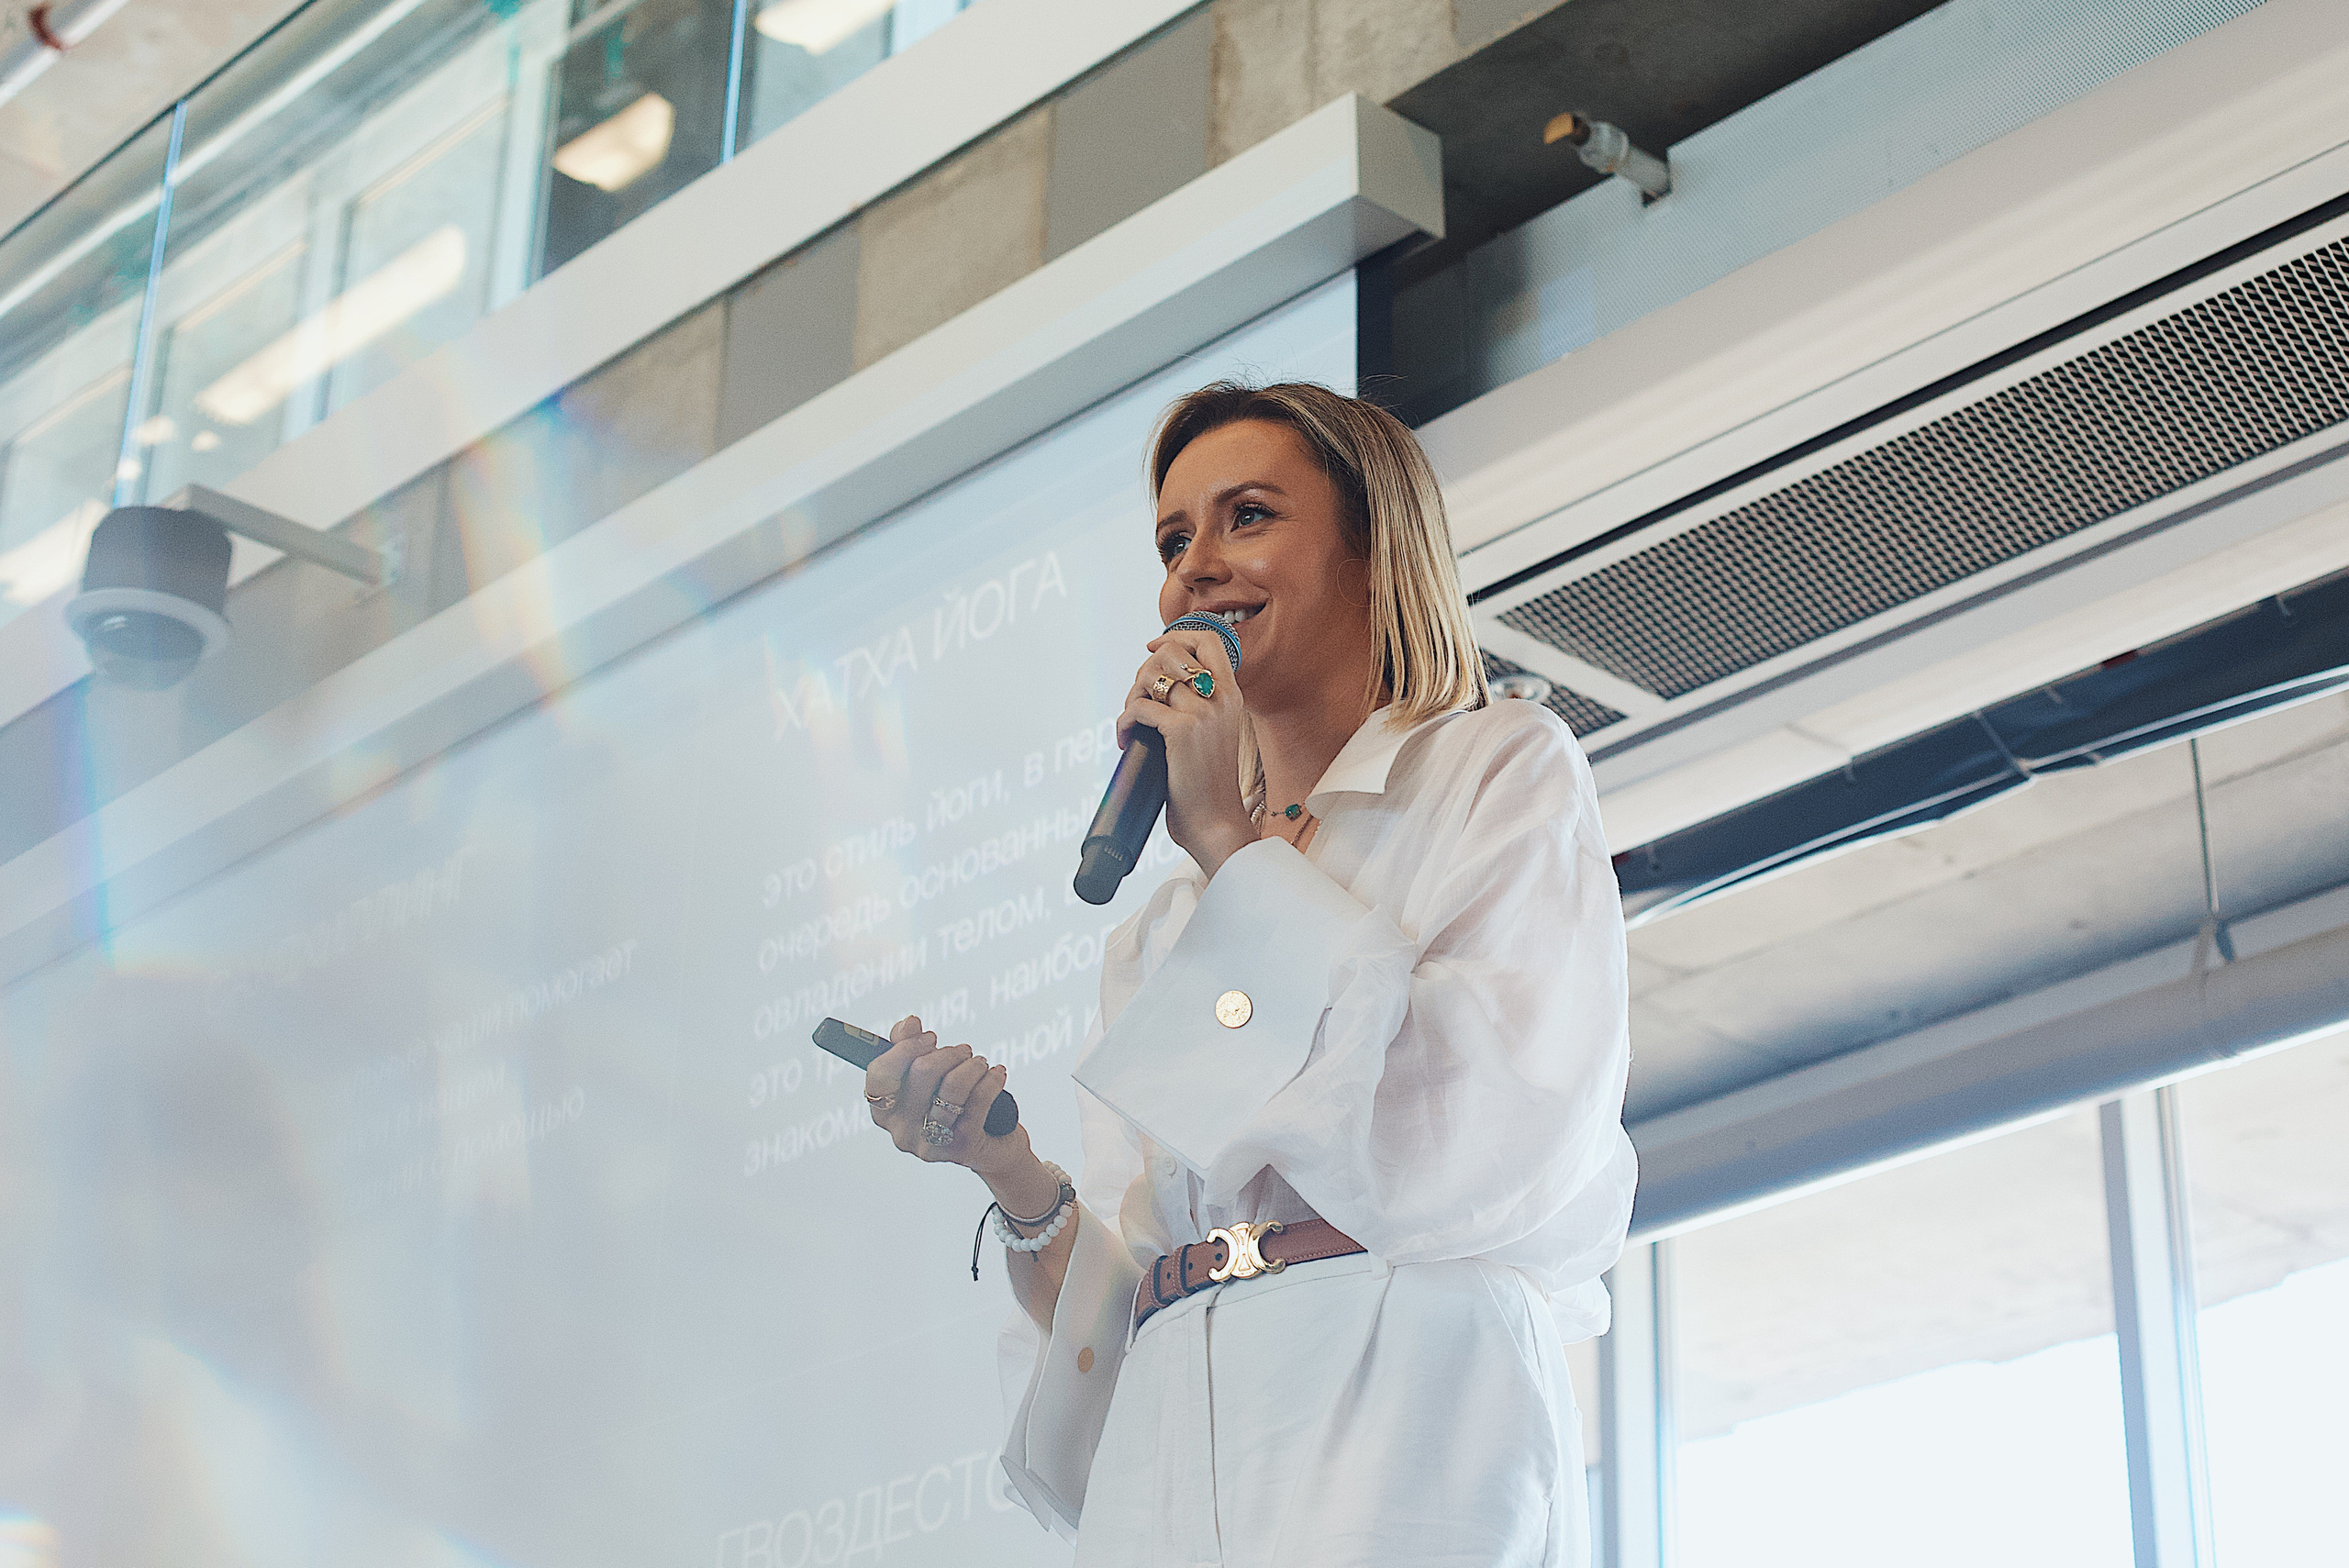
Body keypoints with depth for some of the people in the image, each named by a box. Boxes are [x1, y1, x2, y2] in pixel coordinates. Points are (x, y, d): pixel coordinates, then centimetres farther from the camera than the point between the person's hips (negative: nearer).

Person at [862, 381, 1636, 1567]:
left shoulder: (1499, 772, 6)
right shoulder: (1159, 934, 20)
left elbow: (1486, 1148, -11)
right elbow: (1113, 1311, 15)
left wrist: (1234, 846, -5)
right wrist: (1011, 1178, -4)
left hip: (1401, 1441, -4)